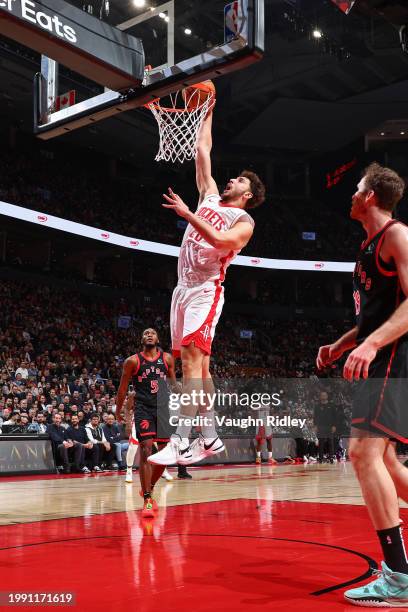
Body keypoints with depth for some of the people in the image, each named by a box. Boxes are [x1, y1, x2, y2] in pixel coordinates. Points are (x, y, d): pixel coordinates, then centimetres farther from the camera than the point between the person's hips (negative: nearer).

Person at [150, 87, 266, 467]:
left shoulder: (244, 220, -1)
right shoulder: (210, 195, 18)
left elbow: (221, 240, -22)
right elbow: (202, 151, 20)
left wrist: (187, 214, -24)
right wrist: (209, 111, 25)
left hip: (206, 290, -8)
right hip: (184, 288, 8)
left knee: (192, 358, -19)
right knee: (195, 363, 7)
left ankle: (181, 444, -23)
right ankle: (210, 438, 14)